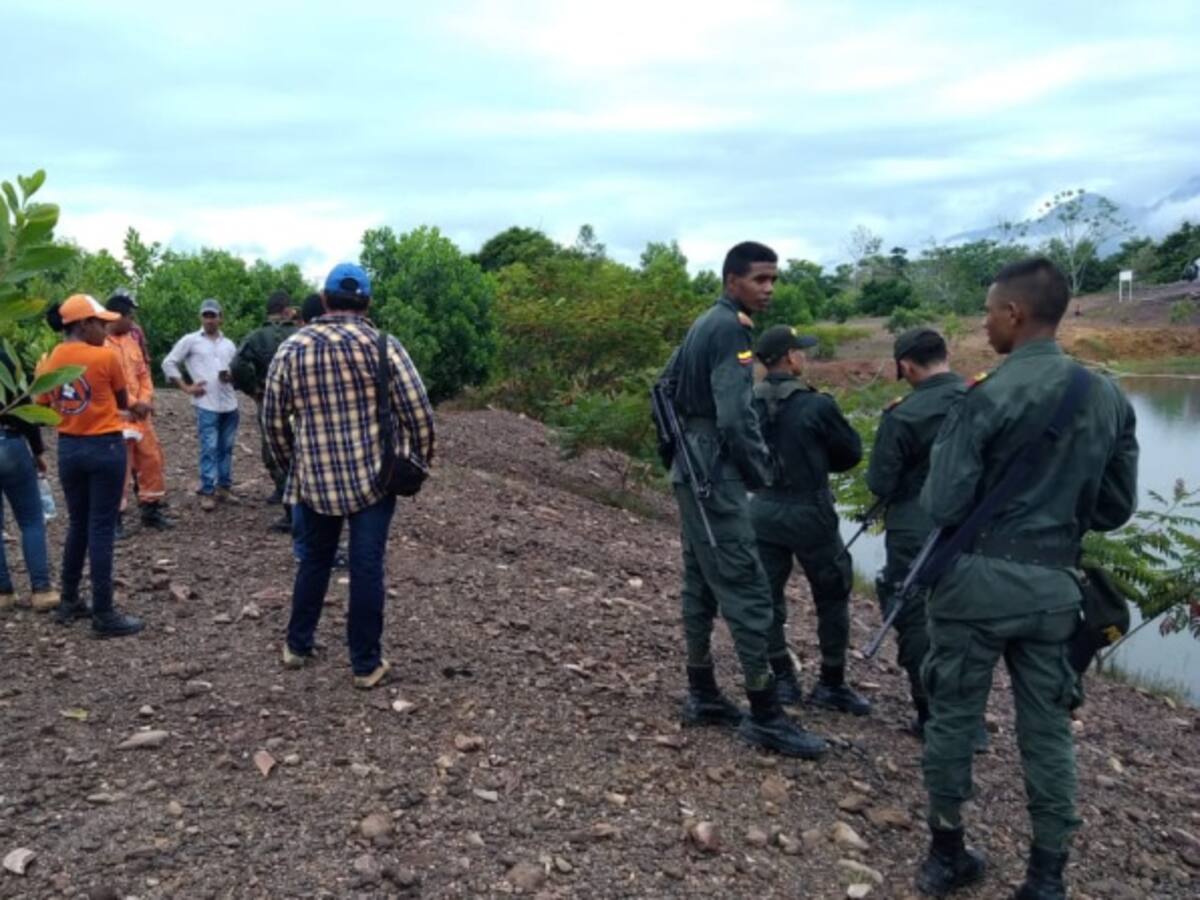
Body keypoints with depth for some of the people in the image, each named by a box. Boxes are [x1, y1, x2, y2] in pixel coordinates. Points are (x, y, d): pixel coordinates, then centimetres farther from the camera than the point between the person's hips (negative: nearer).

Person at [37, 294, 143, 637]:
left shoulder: (50, 360, 3)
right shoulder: (105, 356, -12)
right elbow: (124, 403, 0)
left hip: (68, 448, 6)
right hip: (105, 448, -5)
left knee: (77, 525, 18)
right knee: (101, 530, -2)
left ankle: (69, 602, 27)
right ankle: (103, 614, 3)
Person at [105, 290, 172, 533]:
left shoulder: (133, 339, 11)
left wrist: (145, 401, -2)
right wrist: (132, 404, -16)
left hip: (140, 412, 8)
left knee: (151, 458, 13)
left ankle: (151, 510, 26)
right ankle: (113, 517, 7)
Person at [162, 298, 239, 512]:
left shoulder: (228, 344, 17)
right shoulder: (190, 340, 3)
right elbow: (169, 363, 3)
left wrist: (233, 377, -3)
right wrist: (185, 387, -4)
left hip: (230, 403, 4)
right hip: (206, 404, -4)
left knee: (226, 448, 10)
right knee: (209, 449, -6)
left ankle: (224, 486, 20)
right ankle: (207, 492, 0)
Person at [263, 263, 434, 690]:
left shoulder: (291, 349, 2)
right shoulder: (382, 346, -8)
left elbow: (274, 419, 7)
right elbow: (418, 411, -10)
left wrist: (290, 465, 22)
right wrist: (419, 460, 5)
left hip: (314, 479, 3)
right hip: (373, 477, -2)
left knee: (313, 561, 20)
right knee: (366, 568, 4)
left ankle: (297, 646, 33)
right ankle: (366, 664, 14)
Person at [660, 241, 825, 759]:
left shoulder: (704, 325, 14)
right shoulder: (731, 329, -16)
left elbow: (666, 386, 20)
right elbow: (736, 418, -23)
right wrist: (762, 473, -9)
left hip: (692, 472, 10)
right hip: (717, 476, -10)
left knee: (702, 584, 14)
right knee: (747, 590, -6)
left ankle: (702, 695, 23)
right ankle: (765, 716, 0)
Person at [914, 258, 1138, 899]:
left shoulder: (988, 397, -14)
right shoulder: (1109, 398, 2)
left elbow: (941, 506, -14)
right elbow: (1114, 509, 8)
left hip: (979, 579, -4)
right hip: (1054, 585, 4)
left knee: (952, 717, 11)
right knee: (1047, 728, 13)